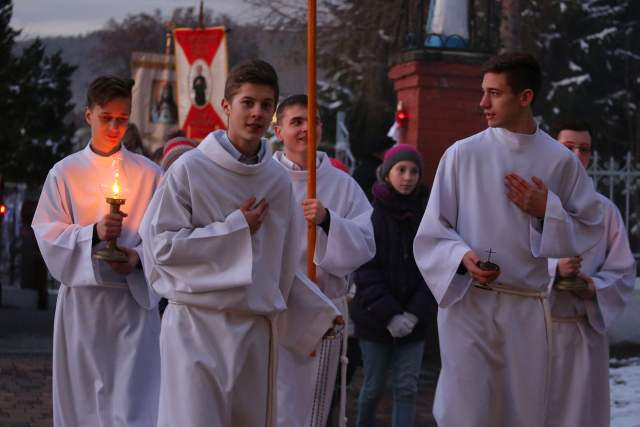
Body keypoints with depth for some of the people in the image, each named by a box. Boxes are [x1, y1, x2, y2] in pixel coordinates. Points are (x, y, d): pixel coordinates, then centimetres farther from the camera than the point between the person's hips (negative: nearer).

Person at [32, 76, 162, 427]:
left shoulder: (149, 174, 4)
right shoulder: (64, 173, 5)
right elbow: (48, 236, 0)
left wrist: (139, 256, -16)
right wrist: (93, 233, -16)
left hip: (134, 296, -1)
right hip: (82, 297, 1)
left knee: (134, 397, -6)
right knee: (82, 395, 7)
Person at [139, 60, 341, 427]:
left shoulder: (278, 180, 7)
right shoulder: (190, 169, -7)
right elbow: (162, 245, -11)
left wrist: (317, 313, 14)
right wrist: (236, 228, -12)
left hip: (254, 327, 5)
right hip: (197, 325, -5)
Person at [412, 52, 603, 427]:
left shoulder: (560, 161, 3)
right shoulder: (462, 154, -1)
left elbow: (589, 229, 8)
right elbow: (433, 230, 1)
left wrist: (546, 210, -8)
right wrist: (462, 256, -17)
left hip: (528, 308, 2)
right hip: (467, 301, -2)